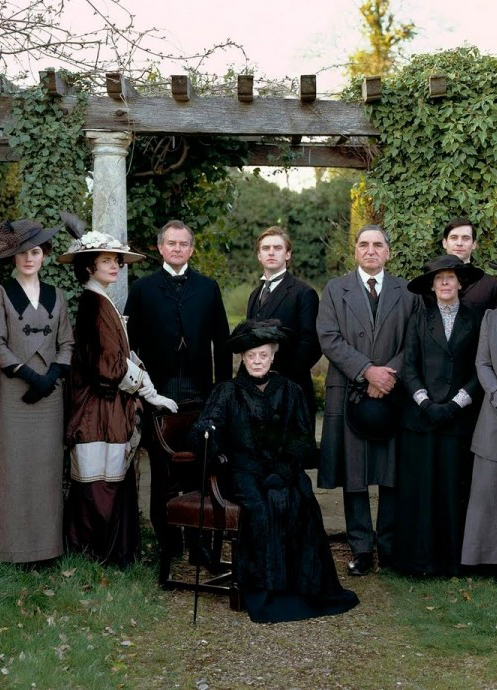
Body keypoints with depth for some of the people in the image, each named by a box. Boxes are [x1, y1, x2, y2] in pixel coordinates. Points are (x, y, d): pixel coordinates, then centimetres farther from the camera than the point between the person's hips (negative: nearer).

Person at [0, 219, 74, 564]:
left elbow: (67, 343, 9)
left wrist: (52, 377, -7)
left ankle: (48, 541, 12)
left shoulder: (55, 295, 11)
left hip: (50, 393, 3)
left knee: (48, 465, 4)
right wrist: (30, 376, -13)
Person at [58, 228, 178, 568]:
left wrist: (146, 389, 4)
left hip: (107, 403, 10)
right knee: (103, 478, -2)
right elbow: (113, 363, -19)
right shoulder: (97, 303, -15)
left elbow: (122, 355, 13)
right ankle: (107, 550, 7)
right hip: (102, 406, -10)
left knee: (113, 477, 13)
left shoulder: (99, 302, 15)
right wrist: (149, 392, -9)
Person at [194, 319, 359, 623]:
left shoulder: (290, 392, 13)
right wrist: (207, 429, -31)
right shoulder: (229, 392, 9)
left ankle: (303, 585, -19)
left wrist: (283, 472, -10)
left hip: (284, 470, 1)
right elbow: (208, 426, -6)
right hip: (244, 470, -1)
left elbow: (304, 441, 7)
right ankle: (265, 589, -22)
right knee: (259, 507, -31)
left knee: (290, 502, -30)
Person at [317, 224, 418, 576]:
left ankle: (391, 546, 16)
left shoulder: (406, 292, 9)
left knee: (394, 474, 4)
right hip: (349, 394, -1)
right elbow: (329, 338, -4)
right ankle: (362, 548, 13)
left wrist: (391, 373, -13)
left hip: (393, 394, 1)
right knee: (354, 476, 4)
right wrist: (367, 371, -14)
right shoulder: (336, 289, 6)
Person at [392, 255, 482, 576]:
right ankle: (420, 557, 9)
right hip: (422, 415, 0)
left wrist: (456, 404, -8)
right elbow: (409, 367, 3)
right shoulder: (420, 319, 8)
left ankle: (453, 557, 12)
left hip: (460, 417, 0)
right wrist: (426, 403, -9)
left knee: (455, 486, 0)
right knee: (419, 485, 0)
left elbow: (479, 369, 3)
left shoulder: (474, 320, 7)